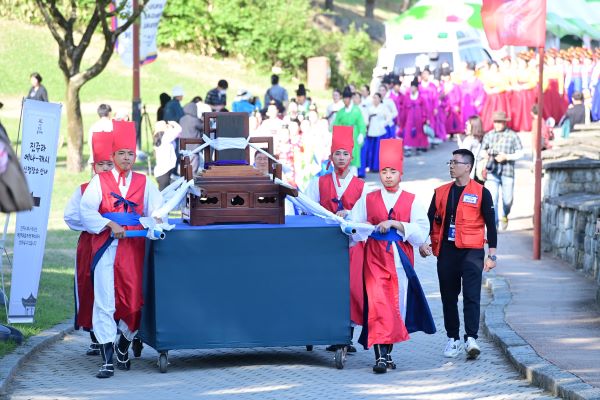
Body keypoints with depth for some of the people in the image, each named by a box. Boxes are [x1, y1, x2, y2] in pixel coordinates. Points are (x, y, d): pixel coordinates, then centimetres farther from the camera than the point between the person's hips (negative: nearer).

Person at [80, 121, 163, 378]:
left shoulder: (144, 183, 13)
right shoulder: (99, 181, 7)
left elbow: (157, 207, 2)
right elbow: (87, 210, -3)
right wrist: (110, 224, -16)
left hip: (135, 248, 2)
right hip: (107, 248, -2)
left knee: (134, 297, 2)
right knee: (105, 299, -9)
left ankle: (124, 345, 27)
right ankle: (107, 359, -10)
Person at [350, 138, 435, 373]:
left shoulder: (412, 202, 6)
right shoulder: (367, 200, 9)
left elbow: (422, 231, -6)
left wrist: (394, 224, -14)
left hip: (401, 259, 1)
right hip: (375, 259, -1)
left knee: (397, 306, 5)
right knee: (378, 303, -15)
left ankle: (388, 352, 22)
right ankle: (380, 356, -20)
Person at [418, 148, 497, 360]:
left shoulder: (481, 193, 0)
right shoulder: (441, 192, 11)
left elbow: (491, 225, 1)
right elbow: (431, 219, 11)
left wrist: (491, 255, -3)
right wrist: (424, 242, -6)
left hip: (471, 251, -4)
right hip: (446, 251, 4)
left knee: (471, 296, -13)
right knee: (449, 297, 8)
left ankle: (471, 339, -19)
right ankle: (453, 339, 18)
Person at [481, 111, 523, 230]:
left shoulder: (512, 136, 4)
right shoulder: (488, 135, 10)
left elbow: (520, 153, 1)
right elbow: (482, 151, 15)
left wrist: (506, 157, -12)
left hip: (507, 172, 0)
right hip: (492, 172, 0)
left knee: (507, 200, 7)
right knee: (492, 199, -12)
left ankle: (505, 216, 39)